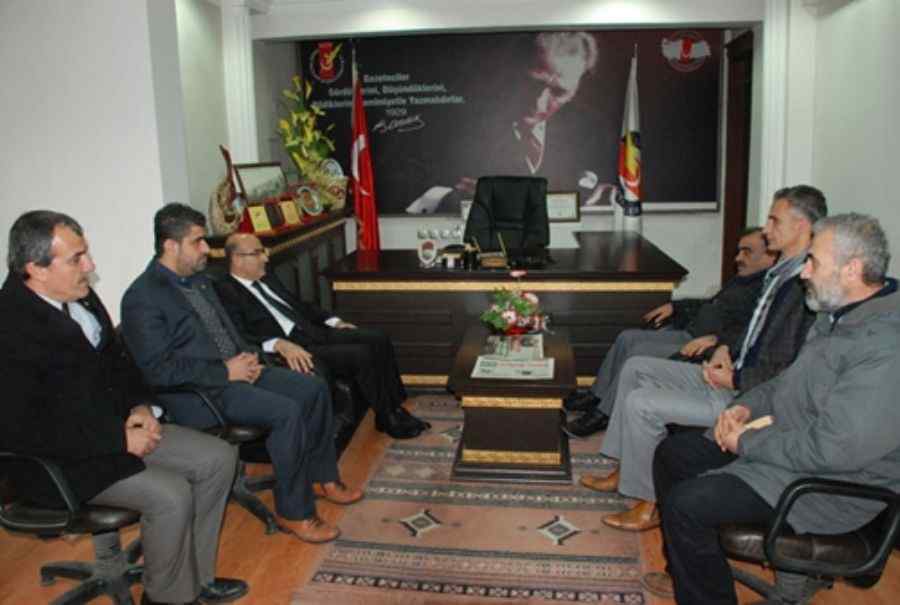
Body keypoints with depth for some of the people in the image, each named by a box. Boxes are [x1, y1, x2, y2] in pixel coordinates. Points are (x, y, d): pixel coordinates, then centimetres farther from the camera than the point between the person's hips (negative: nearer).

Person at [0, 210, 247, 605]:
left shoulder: (80, 297, 0)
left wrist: (139, 406, -2)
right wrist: (120, 439, -23)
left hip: (116, 425, 8)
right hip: (62, 458, -8)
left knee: (219, 458, 0)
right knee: (171, 495, -25)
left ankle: (196, 573, 15)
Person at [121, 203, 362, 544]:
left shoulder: (198, 278, 11)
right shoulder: (142, 298, -16)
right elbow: (158, 370, -21)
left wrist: (247, 356, 2)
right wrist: (225, 372, -19)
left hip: (234, 369, 9)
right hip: (197, 392, -9)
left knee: (314, 389, 1)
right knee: (286, 411, -26)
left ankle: (322, 476, 17)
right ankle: (294, 511, -10)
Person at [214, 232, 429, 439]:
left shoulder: (267, 280, 20)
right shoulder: (225, 292, -7)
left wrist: (334, 322, 14)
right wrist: (280, 344, -31)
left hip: (313, 332, 9)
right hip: (289, 349, -9)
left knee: (378, 339, -7)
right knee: (360, 355, -23)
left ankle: (395, 407, 2)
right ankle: (388, 418, -5)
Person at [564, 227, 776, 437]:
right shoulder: (741, 280, 19)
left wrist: (715, 338, -35)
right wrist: (674, 306, 23)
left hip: (704, 353, -10)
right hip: (688, 334, 10)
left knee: (640, 351, -20)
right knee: (627, 337, 4)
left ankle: (603, 415, -8)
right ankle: (596, 396, 10)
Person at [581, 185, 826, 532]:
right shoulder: (782, 271, 9)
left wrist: (735, 380, -18)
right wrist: (728, 349, 5)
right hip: (733, 374, 10)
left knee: (641, 403, -17)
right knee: (636, 367, 10)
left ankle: (649, 503, 0)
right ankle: (625, 471, 16)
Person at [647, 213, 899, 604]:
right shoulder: (838, 315, 6)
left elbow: (832, 449, -32)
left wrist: (747, 443, -18)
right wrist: (746, 406, 1)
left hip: (830, 484, -10)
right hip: (779, 439, 10)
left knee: (685, 503, -21)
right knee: (671, 454, 9)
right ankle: (685, 573, 23)